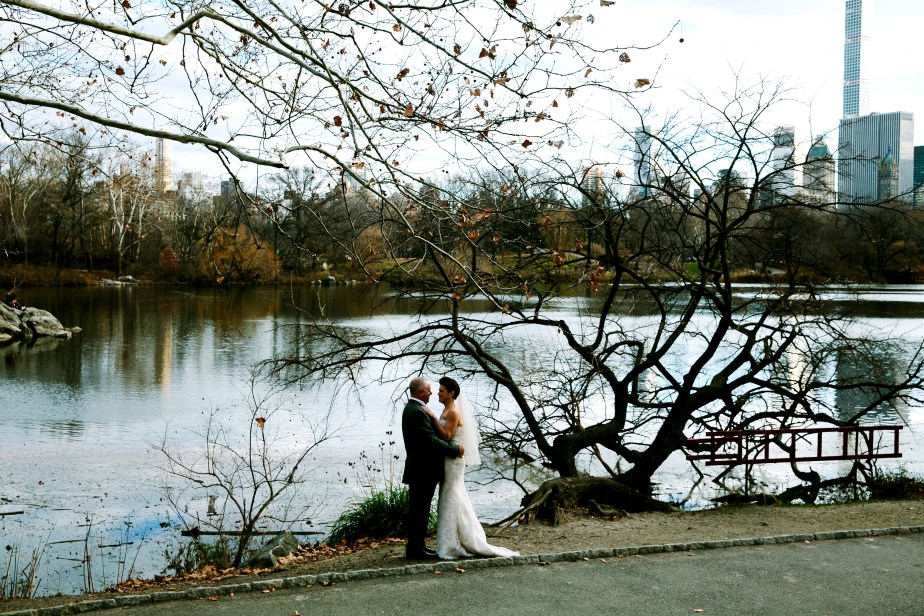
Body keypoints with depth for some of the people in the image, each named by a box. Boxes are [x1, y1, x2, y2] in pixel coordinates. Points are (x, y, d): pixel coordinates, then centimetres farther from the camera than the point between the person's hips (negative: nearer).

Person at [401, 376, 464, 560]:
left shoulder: (410, 408, 13)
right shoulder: (418, 412, -20)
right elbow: (431, 441, -24)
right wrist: (455, 449, -15)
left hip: (417, 469, 11)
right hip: (424, 470, -11)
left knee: (416, 511, 15)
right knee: (419, 511, -4)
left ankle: (415, 547, 22)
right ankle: (416, 549, 2)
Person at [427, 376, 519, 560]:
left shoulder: (453, 412, -15)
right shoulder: (446, 411, 14)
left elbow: (446, 435, -23)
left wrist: (433, 417, -23)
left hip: (453, 460, -10)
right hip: (447, 459, 10)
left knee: (452, 499, -5)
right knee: (451, 498, 13)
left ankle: (453, 546, 1)